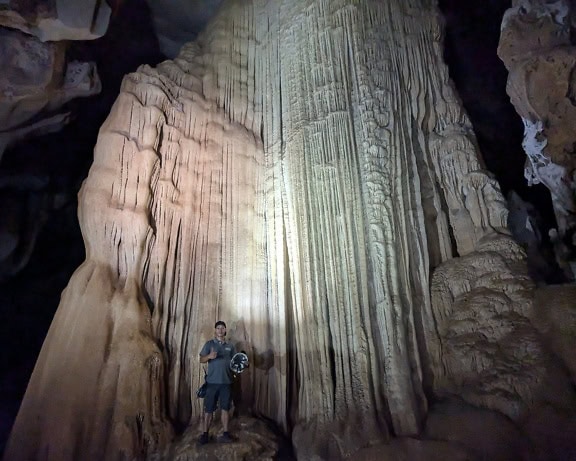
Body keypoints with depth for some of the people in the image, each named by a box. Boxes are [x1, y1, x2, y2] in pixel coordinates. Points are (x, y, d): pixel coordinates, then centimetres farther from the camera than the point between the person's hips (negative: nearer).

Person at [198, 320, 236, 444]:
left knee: (225, 408, 7)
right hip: (212, 382, -2)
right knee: (208, 409, 3)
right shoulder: (209, 344, 3)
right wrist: (209, 356, -26)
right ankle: (205, 434, 13)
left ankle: (225, 433, 15)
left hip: (226, 382, 2)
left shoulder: (230, 346, 11)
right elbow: (201, 360, -5)